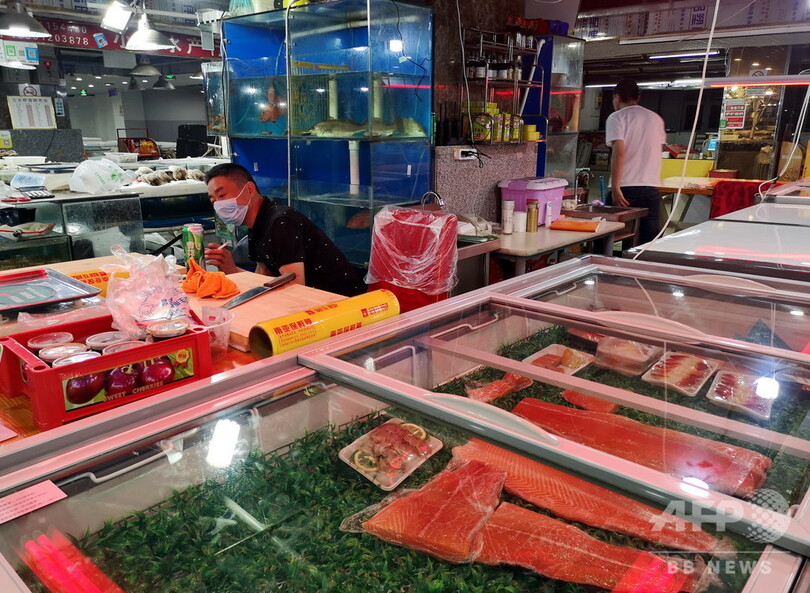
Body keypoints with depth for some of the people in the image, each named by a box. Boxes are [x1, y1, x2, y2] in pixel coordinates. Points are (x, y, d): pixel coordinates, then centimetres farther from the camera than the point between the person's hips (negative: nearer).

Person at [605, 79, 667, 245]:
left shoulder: (617, 117, -2)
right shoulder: (656, 118, 16)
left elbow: (619, 153, -13)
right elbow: (658, 151, 20)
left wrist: (615, 188, -16)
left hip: (626, 189, -5)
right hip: (652, 189, 5)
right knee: (649, 241, 4)